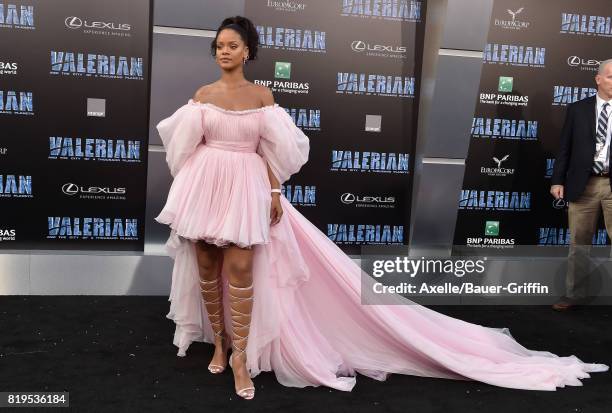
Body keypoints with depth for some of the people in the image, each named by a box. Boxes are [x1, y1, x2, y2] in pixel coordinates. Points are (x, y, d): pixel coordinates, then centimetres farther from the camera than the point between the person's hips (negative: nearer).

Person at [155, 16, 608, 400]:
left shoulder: (262, 96, 2)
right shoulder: (202, 95, 6)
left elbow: (270, 152, 2)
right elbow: (184, 144, 8)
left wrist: (274, 193, -3)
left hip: (246, 189, -3)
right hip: (205, 187, 3)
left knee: (240, 270, -7)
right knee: (206, 268, 8)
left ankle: (240, 355, 5)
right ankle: (219, 342, 26)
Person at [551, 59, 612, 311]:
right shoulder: (578, 109, 6)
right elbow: (564, 148, 5)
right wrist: (557, 180, -1)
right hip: (583, 184, 1)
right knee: (578, 243, 10)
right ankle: (575, 294, 21)